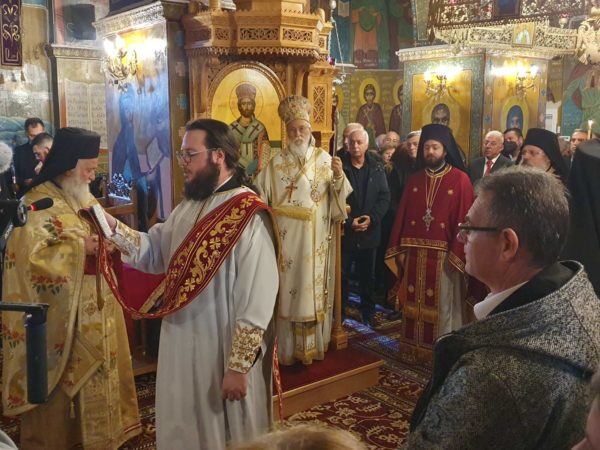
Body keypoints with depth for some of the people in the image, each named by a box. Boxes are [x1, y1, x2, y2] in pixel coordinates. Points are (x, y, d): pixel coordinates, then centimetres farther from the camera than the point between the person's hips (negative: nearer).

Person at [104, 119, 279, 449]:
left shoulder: (249, 217, -22)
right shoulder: (188, 206, 7)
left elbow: (257, 302, -23)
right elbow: (154, 252, 11)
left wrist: (238, 367, -21)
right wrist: (110, 224, -3)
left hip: (223, 351, -8)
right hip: (181, 345, 8)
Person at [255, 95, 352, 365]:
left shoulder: (325, 160, 3)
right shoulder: (276, 164, 5)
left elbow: (339, 200, -2)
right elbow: (262, 201, 2)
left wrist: (339, 177, -19)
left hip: (315, 240, 0)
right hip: (285, 239, 0)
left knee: (312, 289, 5)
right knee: (287, 289, 3)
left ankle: (312, 345, 17)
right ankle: (286, 348, 14)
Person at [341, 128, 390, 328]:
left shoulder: (377, 168, 5)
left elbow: (384, 197, 1)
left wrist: (372, 218, -14)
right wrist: (348, 221, -16)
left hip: (370, 233, 3)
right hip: (344, 232, -2)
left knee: (368, 276, 13)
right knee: (342, 276, 4)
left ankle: (368, 315, 26)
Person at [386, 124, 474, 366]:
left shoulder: (460, 180, -6)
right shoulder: (414, 180, 8)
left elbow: (464, 219, -10)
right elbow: (401, 216, 7)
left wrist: (456, 254, -15)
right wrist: (399, 249, 2)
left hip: (443, 255, -4)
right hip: (415, 253, 4)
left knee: (442, 305, 4)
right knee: (415, 303, 12)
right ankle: (415, 350, 25)